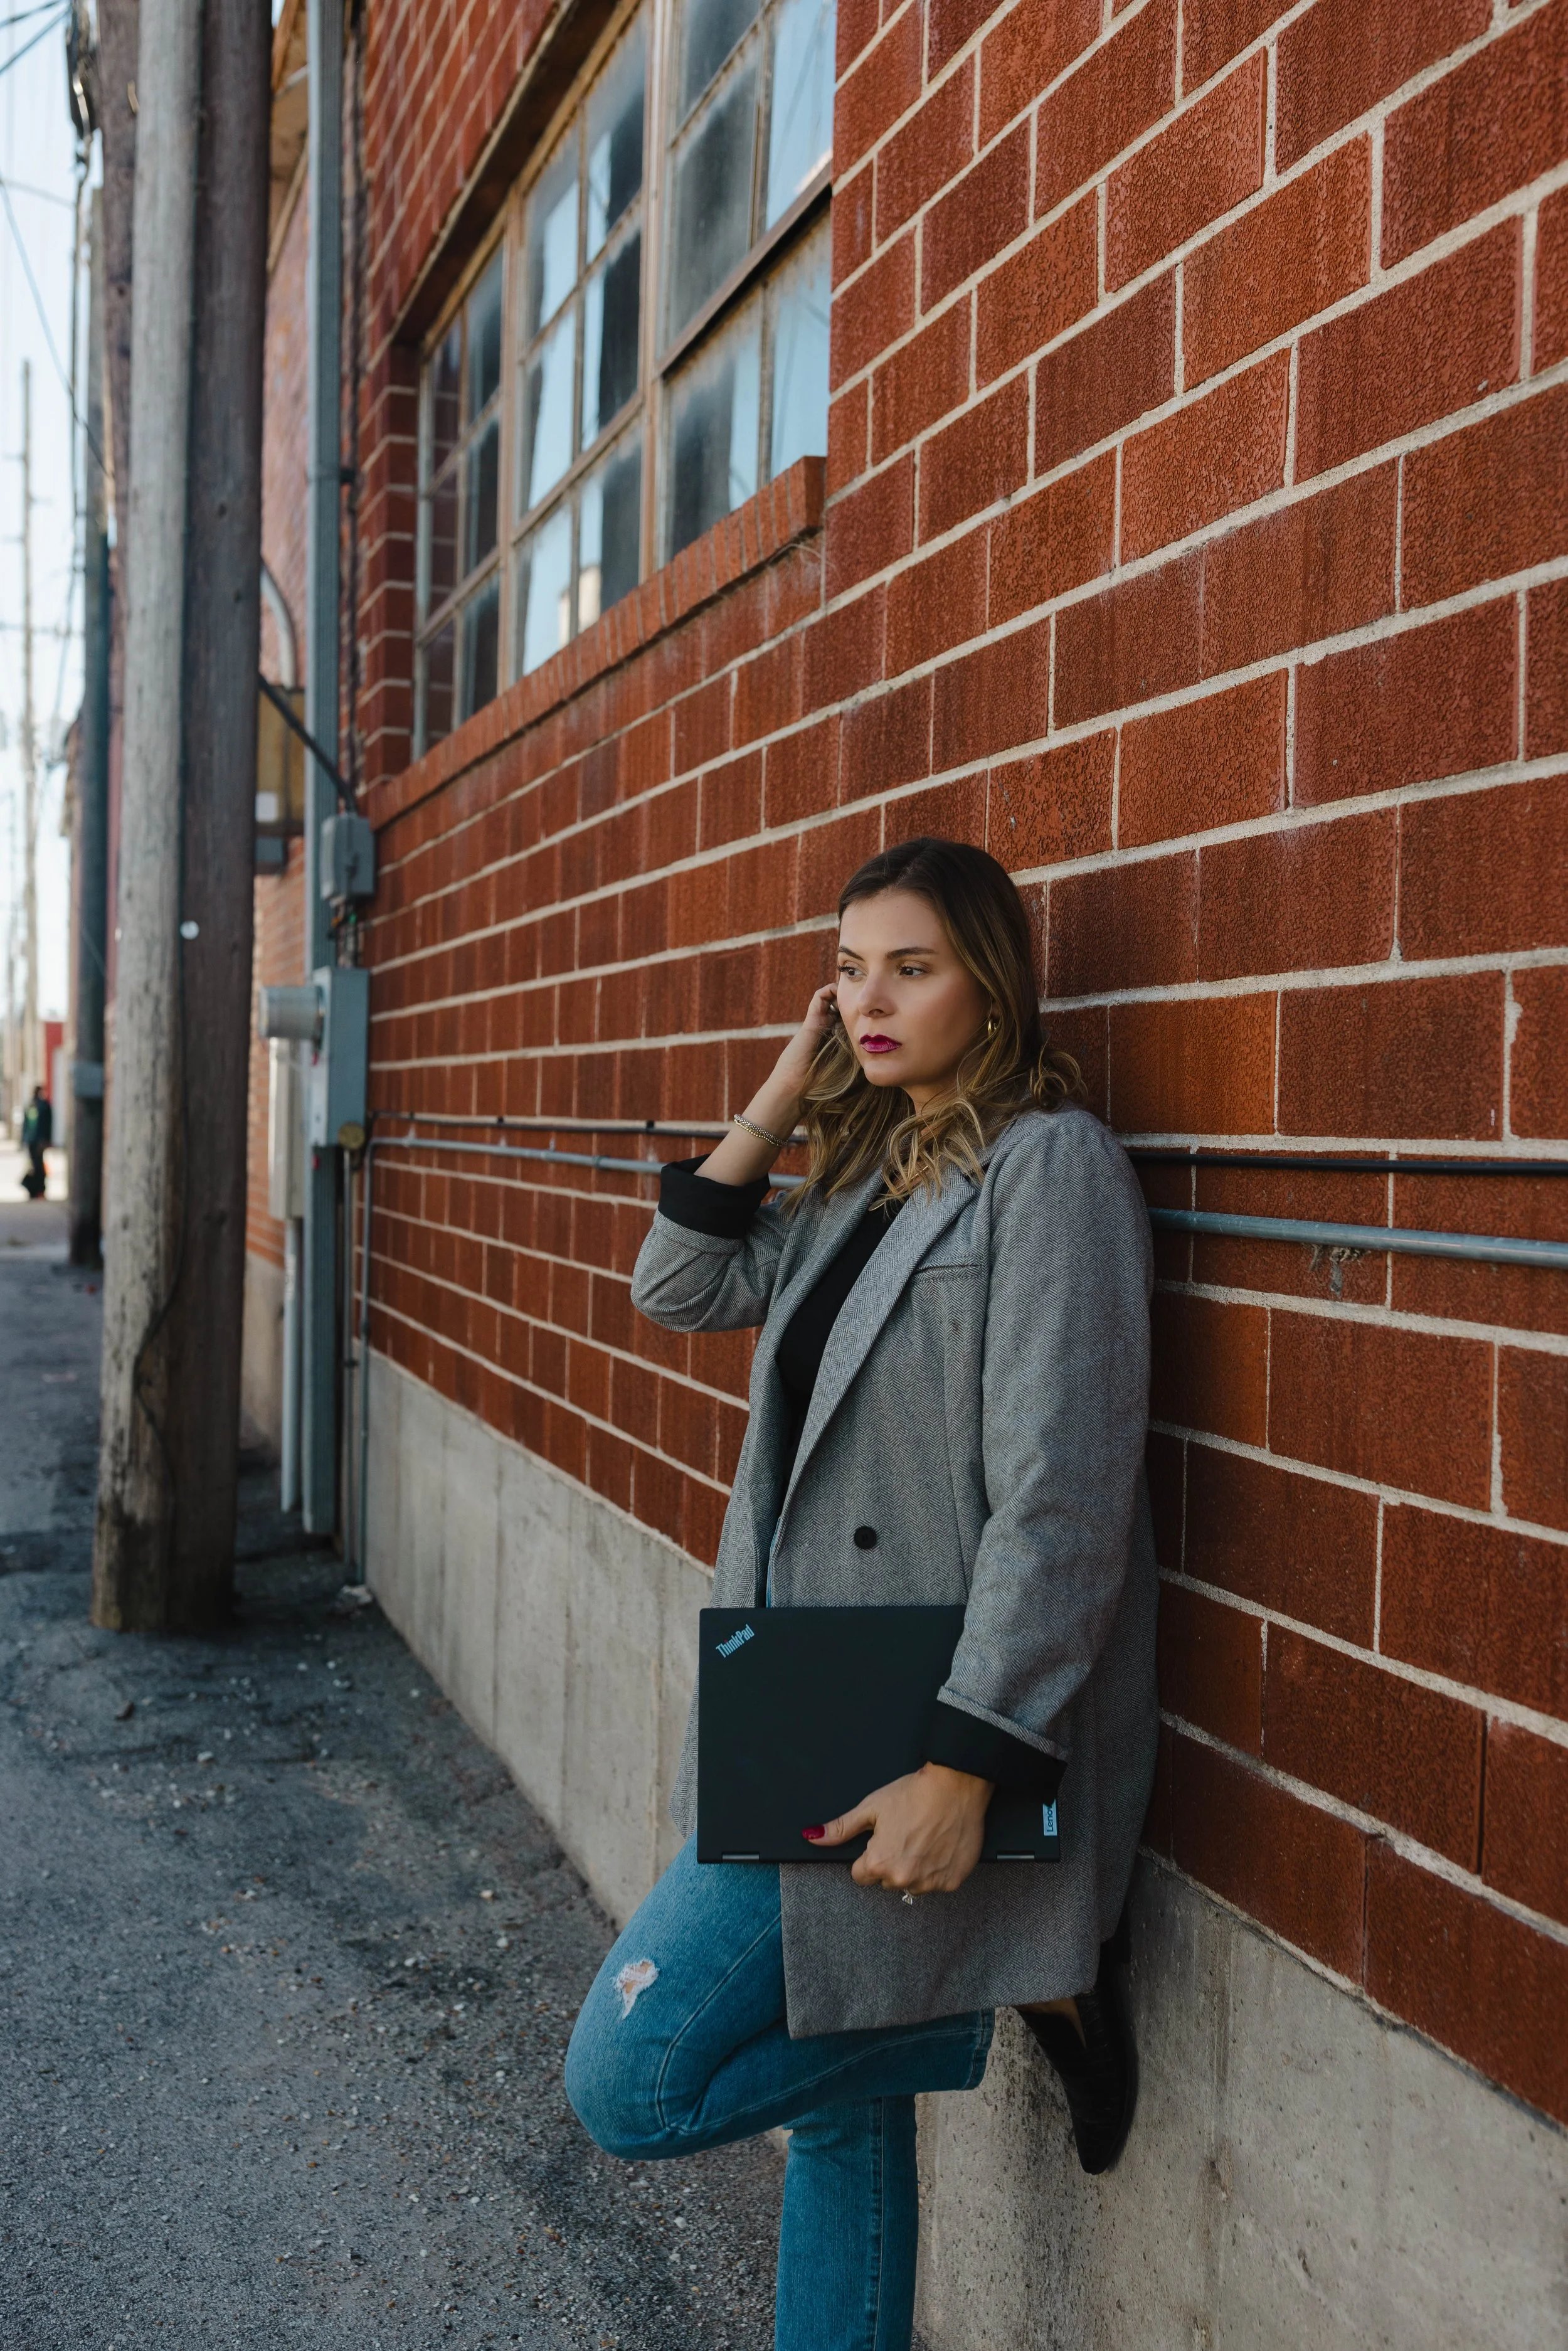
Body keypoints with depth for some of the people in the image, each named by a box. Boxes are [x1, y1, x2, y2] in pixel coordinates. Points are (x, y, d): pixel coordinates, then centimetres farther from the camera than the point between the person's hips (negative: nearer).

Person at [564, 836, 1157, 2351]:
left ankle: (1031, 2000, 5)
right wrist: (779, 1101, 6)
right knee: (831, 2091, 18)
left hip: (912, 1745, -8)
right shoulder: (865, 1172, 12)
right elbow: (680, 1291, 14)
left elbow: (1061, 1503, -20)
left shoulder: (1050, 1163, -14)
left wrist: (962, 1773, -23)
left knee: (633, 2085, -6)